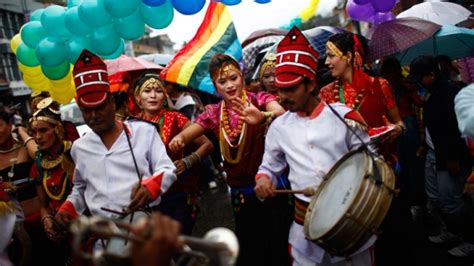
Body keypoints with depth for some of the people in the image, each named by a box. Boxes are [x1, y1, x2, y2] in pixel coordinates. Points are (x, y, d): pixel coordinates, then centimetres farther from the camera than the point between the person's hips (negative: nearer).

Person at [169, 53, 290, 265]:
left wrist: (263, 117, -53)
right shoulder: (214, 112, 1)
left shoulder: (260, 99, -10)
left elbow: (281, 113, -30)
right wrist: (178, 139, -25)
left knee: (278, 247, 5)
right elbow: (187, 134, -1)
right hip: (240, 192, 4)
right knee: (248, 249, 17)